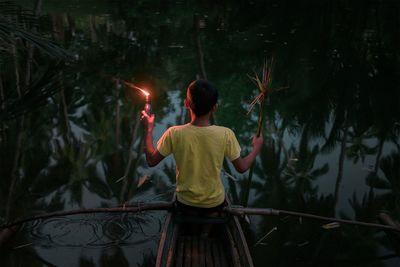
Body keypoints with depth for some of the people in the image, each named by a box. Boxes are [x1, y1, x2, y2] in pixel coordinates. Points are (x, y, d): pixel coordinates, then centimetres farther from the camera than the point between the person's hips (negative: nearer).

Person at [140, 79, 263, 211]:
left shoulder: (174, 133, -24)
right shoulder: (226, 135, -24)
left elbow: (151, 161, -10)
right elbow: (242, 167, -11)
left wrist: (148, 128, 2)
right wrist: (256, 148, 8)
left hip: (185, 203, 0)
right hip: (215, 203, 0)